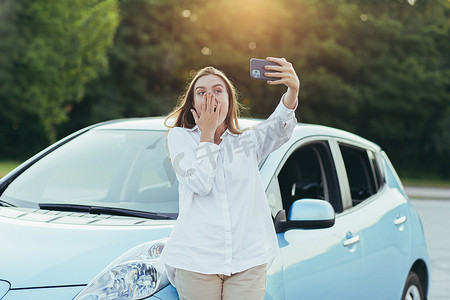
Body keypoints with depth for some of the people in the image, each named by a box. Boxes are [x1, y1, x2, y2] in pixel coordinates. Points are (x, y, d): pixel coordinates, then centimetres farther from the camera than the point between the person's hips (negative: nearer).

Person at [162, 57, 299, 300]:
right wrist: (207, 134, -2)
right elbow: (200, 184, -8)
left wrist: (293, 90, -30)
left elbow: (278, 127, -10)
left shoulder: (248, 141, 13)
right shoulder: (180, 137, 8)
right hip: (197, 259, -1)